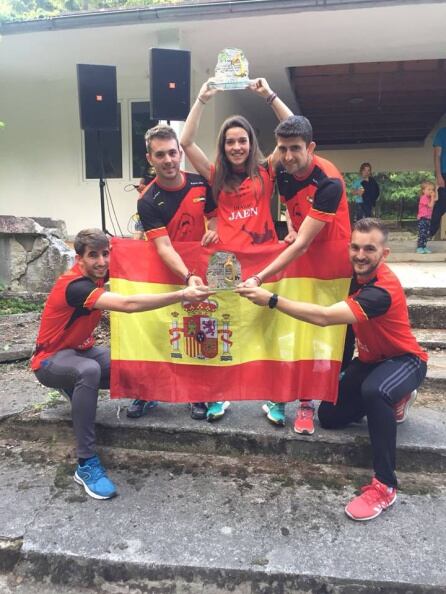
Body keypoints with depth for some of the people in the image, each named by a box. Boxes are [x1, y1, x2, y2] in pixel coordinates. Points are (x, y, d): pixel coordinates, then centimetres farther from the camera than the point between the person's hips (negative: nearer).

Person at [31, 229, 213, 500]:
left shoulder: (97, 273, -7)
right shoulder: (75, 285, -31)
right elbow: (128, 304, -44)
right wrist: (182, 295, -46)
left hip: (81, 349, 8)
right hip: (51, 360, -8)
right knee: (89, 371, -41)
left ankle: (75, 388, 15)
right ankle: (87, 464, -31)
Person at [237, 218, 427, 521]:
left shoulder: (384, 289, -33)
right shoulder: (355, 274, -9)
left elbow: (324, 317, -42)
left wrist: (271, 299, -41)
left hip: (404, 360, -8)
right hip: (370, 359, 8)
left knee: (374, 391, -41)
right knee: (329, 417, 4)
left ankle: (385, 486, -25)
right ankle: (393, 398, 27)